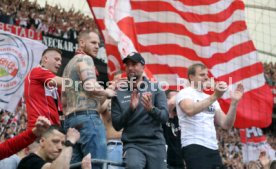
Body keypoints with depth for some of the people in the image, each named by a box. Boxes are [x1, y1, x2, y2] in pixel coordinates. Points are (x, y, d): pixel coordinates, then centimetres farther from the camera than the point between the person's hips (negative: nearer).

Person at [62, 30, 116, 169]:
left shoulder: (69, 65, 28)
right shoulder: (84, 58, 0)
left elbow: (64, 101, 27)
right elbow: (90, 86, -16)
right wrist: (107, 92, 0)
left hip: (70, 119, 9)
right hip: (88, 117, -9)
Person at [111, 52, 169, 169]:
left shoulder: (156, 89, 5)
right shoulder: (119, 94, 5)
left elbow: (164, 117, -4)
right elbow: (117, 125, 1)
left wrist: (151, 108, -25)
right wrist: (131, 109, -16)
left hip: (155, 144, 1)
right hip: (132, 144, -1)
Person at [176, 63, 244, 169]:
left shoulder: (210, 99, 22)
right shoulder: (185, 93, 1)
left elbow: (226, 125, 13)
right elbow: (190, 111, -22)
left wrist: (234, 102, 1)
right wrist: (214, 96, -28)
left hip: (213, 149, 8)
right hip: (194, 147, -7)